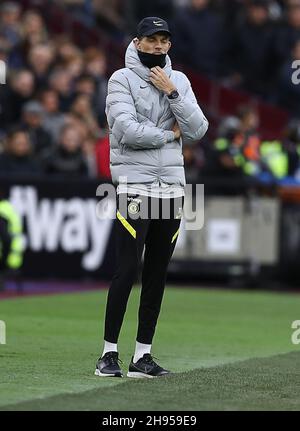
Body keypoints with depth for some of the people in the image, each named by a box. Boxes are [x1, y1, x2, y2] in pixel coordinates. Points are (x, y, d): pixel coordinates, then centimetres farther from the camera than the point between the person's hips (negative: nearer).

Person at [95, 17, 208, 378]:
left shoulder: (179, 81, 12)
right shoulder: (122, 80, -2)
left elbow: (198, 130, 0)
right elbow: (128, 131, -16)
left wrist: (171, 92, -9)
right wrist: (171, 134, -5)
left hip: (172, 188, 5)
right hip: (135, 188, -5)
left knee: (157, 274, 5)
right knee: (126, 270, -10)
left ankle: (143, 356, 9)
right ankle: (109, 352, -2)